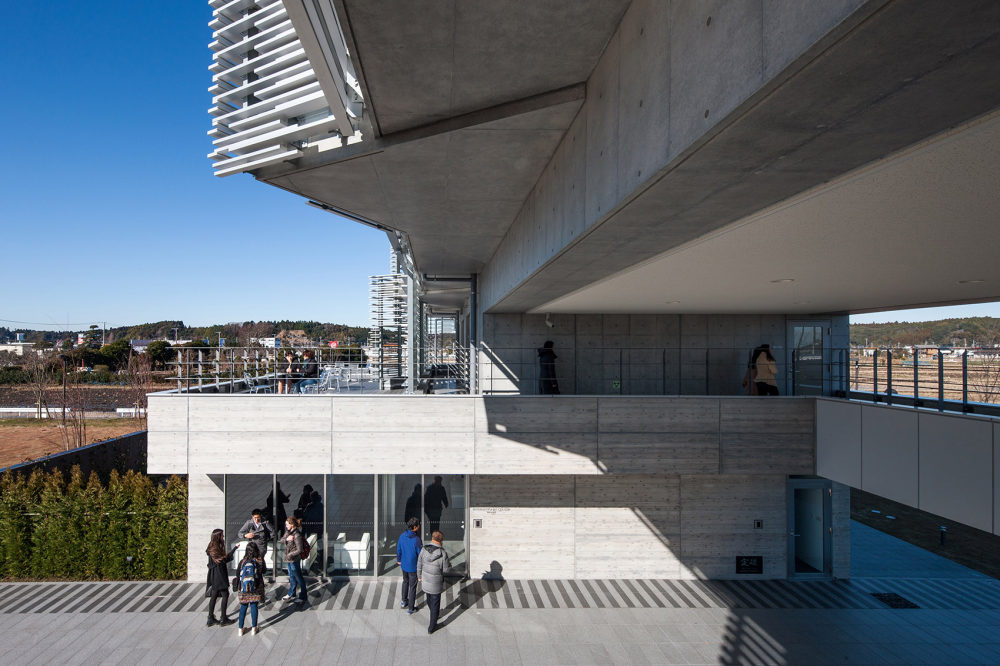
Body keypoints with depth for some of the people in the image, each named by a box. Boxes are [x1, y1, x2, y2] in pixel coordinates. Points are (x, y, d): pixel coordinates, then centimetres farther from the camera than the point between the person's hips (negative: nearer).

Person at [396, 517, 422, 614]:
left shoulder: (402, 536, -11)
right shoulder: (416, 540, -29)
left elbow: (398, 549, 3)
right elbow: (420, 554, -20)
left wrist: (399, 560, 20)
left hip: (404, 565, 6)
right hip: (413, 567, -6)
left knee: (405, 582, 28)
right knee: (412, 587, 10)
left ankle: (404, 601, 44)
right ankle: (410, 608, 21)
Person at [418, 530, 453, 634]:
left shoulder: (424, 550, -14)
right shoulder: (443, 553, -26)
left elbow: (419, 565, -1)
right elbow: (447, 570, -17)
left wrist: (419, 576, 16)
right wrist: (449, 563, 3)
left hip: (425, 582, 4)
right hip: (436, 584, -4)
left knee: (429, 600, 29)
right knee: (435, 604, 14)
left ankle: (435, 614, 55)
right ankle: (431, 627, 25)